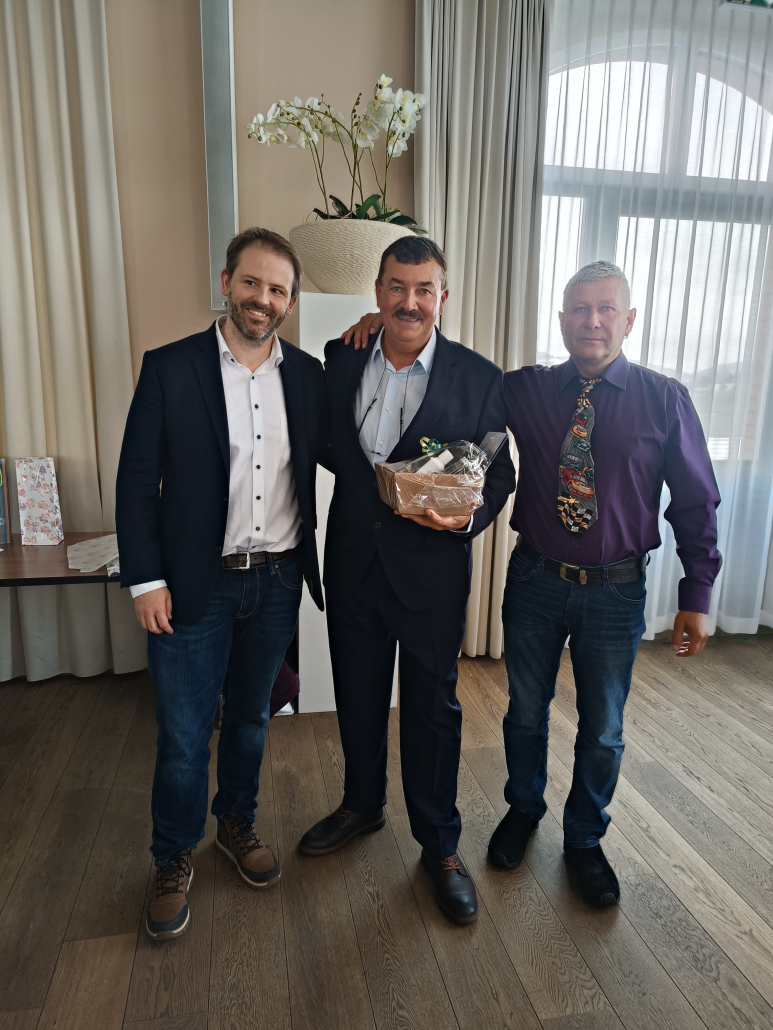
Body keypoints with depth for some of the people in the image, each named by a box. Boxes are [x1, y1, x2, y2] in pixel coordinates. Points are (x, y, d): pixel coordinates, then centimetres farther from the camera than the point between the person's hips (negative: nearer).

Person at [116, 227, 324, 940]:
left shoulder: (309, 376, 4)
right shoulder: (169, 368, -5)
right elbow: (137, 480, -6)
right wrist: (145, 579, -9)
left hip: (276, 581, 3)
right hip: (193, 585, -2)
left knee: (250, 716, 20)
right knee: (184, 733, 9)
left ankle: (238, 824, 45)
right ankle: (175, 859, 34)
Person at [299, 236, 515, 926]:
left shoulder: (480, 378, -7)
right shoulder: (339, 359, 1)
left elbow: (500, 474, -4)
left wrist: (468, 515, -21)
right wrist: (364, 479, -3)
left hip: (432, 568, -3)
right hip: (353, 563, 3)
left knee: (433, 707, 11)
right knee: (357, 695, 20)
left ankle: (440, 846, 34)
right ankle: (362, 804, 47)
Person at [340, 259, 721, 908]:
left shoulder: (665, 399, -5)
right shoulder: (528, 390, -2)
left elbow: (696, 503, -2)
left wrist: (697, 597, -4)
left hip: (616, 591, -1)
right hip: (536, 581, 1)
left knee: (603, 730, 15)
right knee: (527, 711, 18)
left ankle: (585, 841, 41)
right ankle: (523, 810, 46)